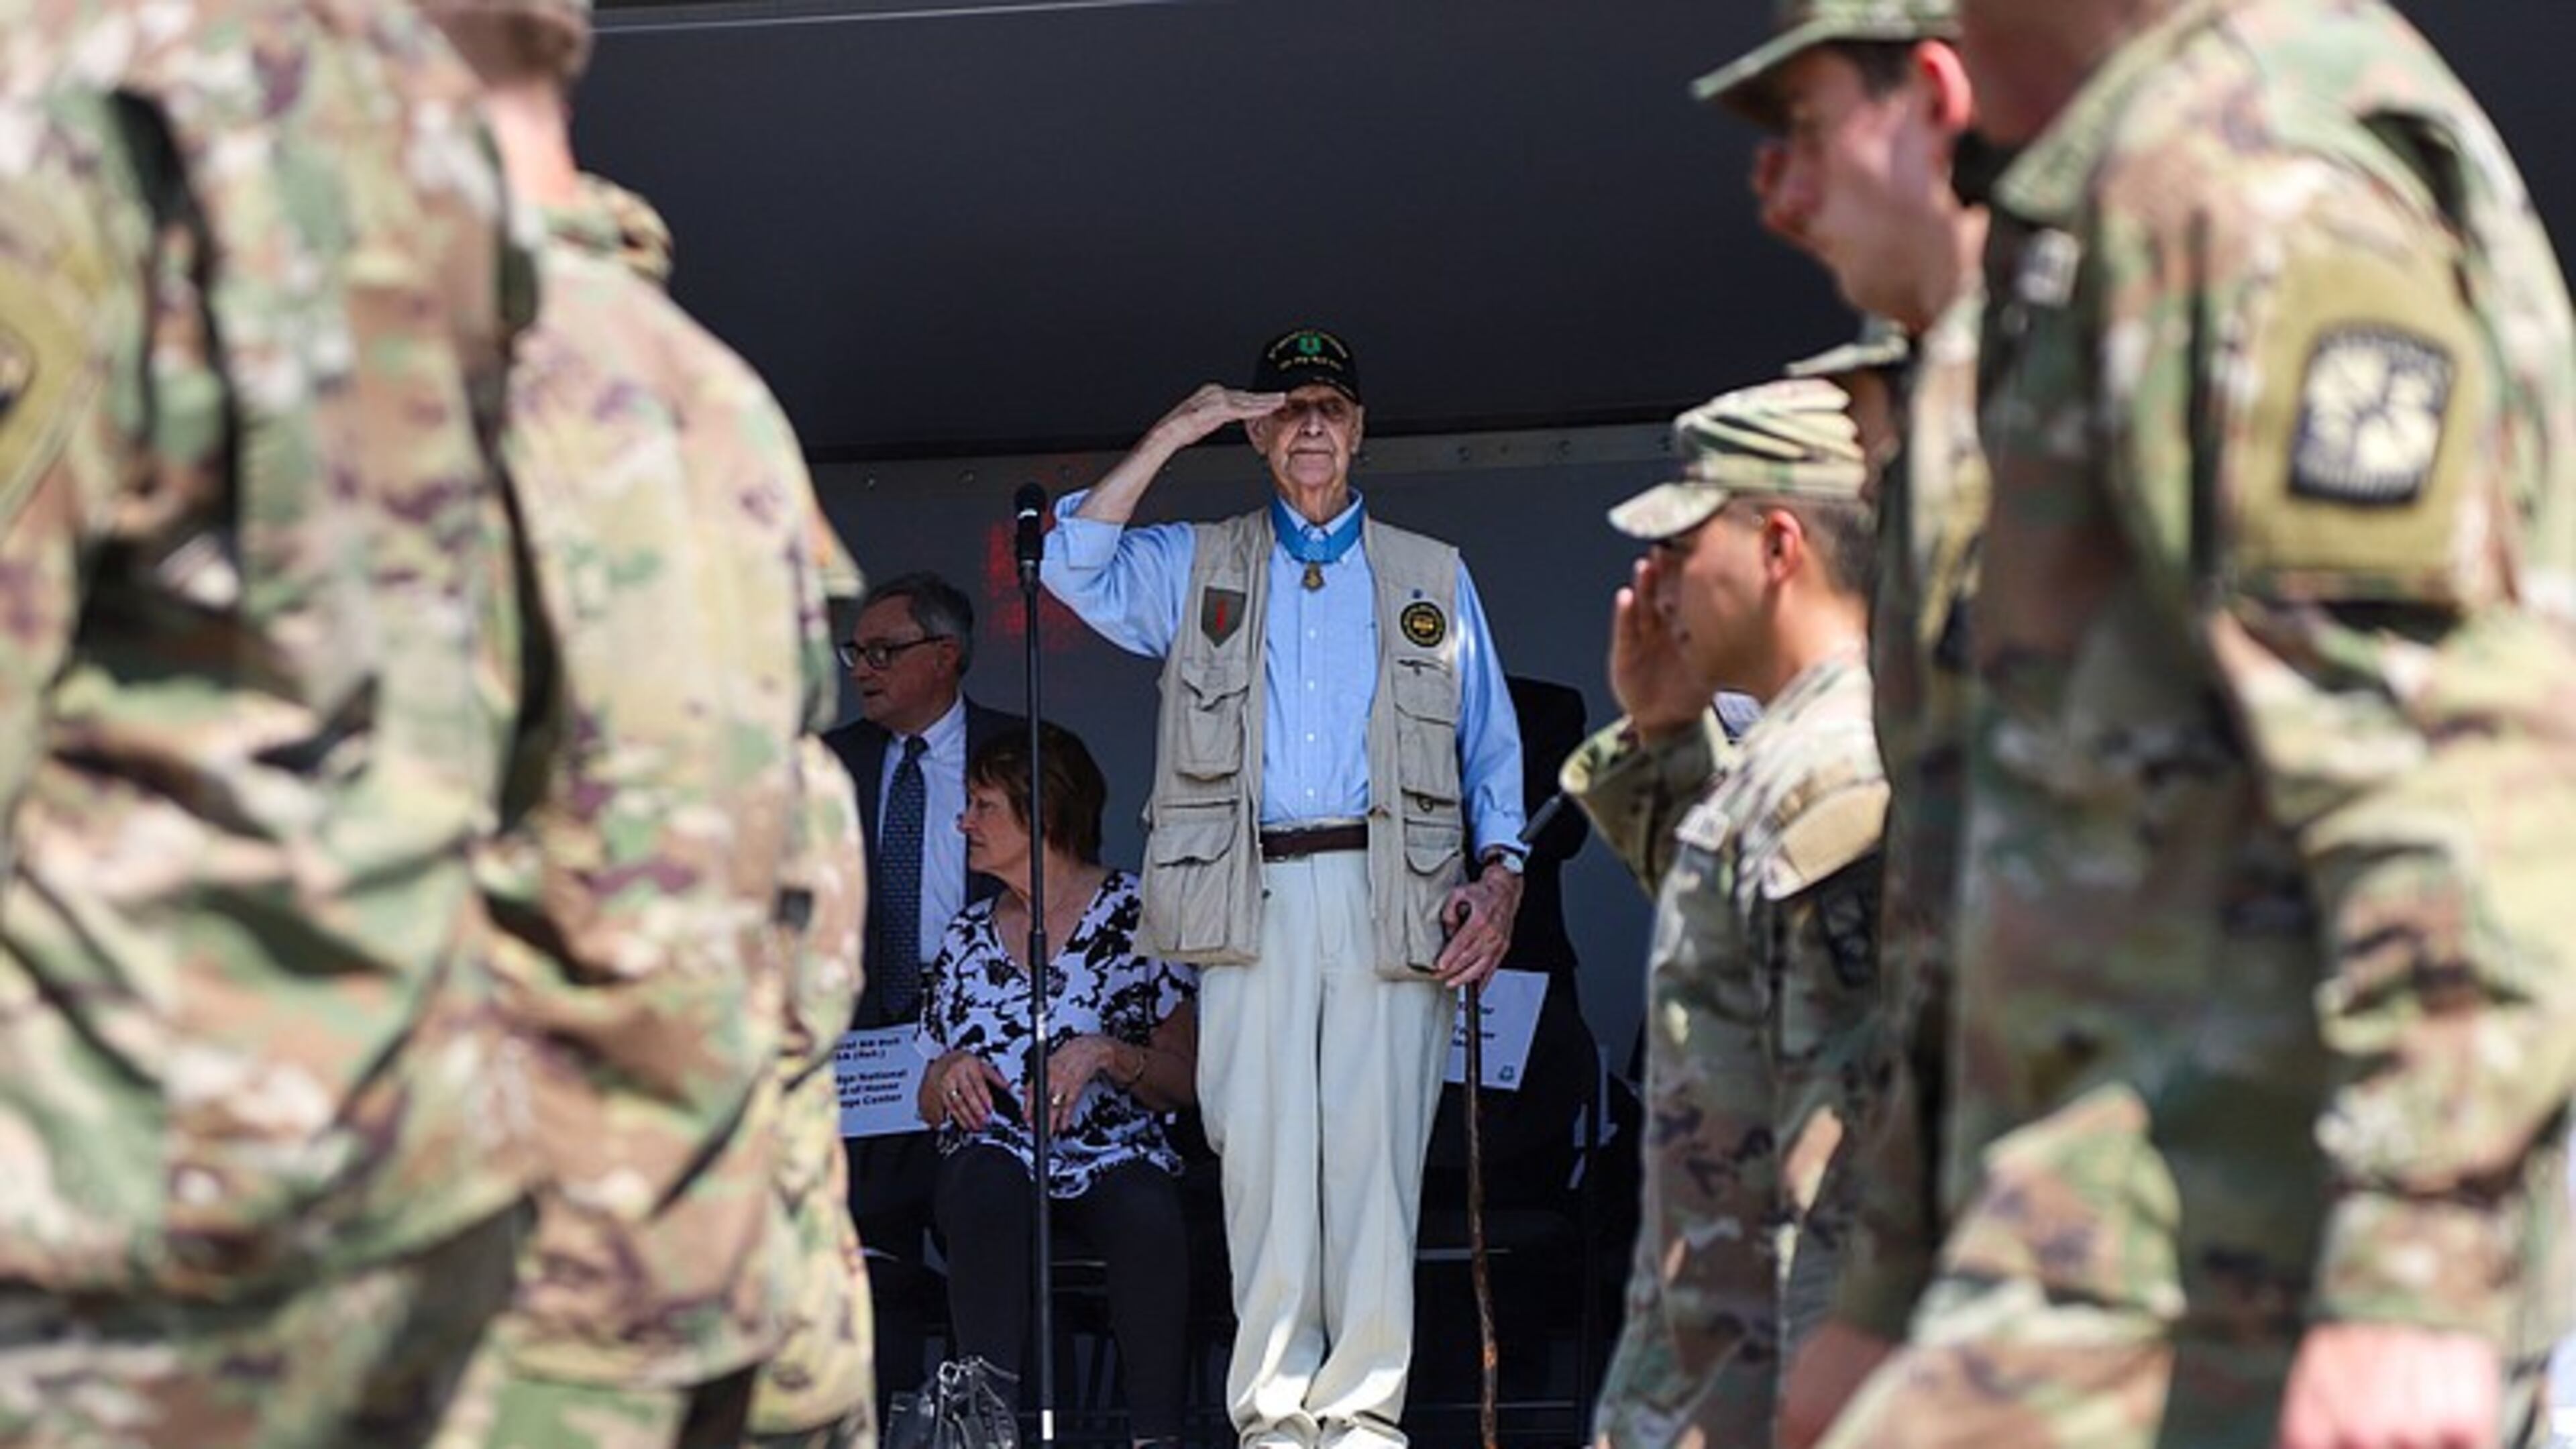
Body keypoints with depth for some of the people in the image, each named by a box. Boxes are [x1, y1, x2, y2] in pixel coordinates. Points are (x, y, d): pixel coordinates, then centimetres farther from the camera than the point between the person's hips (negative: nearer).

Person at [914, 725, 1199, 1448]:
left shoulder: (1133, 914, 7)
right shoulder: (969, 935, 19)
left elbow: (1184, 1082, 4)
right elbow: (930, 1106, 23)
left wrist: (1106, 1055, -14)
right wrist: (949, 1076, 0)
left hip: (1114, 1151, -2)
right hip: (996, 1152, 2)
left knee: (1147, 1209, -38)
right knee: (985, 1180, -36)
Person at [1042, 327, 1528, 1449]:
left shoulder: (1432, 578, 20)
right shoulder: (1195, 568, 20)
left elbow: (1492, 748, 17)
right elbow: (1073, 565, 2)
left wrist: (1500, 874, 1)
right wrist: (1173, 435, 0)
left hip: (1391, 894, 0)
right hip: (1251, 898, 0)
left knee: (1374, 1151, -8)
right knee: (1263, 1150, -6)